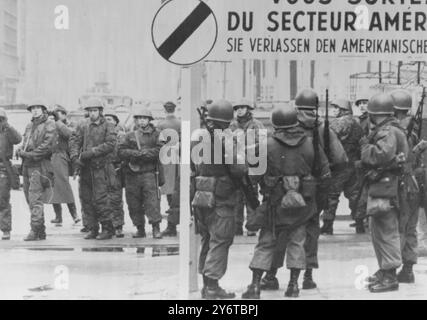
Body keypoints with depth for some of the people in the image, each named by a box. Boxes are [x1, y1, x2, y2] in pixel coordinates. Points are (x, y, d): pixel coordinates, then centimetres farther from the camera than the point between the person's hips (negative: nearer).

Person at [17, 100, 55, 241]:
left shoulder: (49, 125, -2)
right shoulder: (29, 126, 22)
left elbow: (47, 145, -12)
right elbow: (24, 144, 20)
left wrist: (30, 154, -15)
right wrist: (21, 151, -2)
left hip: (39, 165, -8)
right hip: (27, 165, 8)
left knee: (35, 198, -14)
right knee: (29, 198, 7)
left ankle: (35, 230, -16)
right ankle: (41, 232, 12)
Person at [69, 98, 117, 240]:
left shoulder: (108, 127, 0)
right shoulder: (83, 126, 12)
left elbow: (110, 144, -12)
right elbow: (74, 141, 5)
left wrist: (91, 152, -18)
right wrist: (75, 158, -12)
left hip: (101, 168, -5)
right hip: (85, 168, 5)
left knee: (101, 199, -9)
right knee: (86, 199, 6)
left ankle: (107, 229, 1)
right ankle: (93, 228, 15)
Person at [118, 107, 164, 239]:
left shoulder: (155, 134, 8)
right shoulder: (130, 136, 15)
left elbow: (160, 150, -5)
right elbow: (121, 151, 2)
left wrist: (145, 153, -12)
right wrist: (136, 153, -12)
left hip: (149, 173, -3)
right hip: (132, 174, 3)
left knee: (152, 200, -12)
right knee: (134, 203, 5)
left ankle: (156, 228, -10)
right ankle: (140, 228, 15)